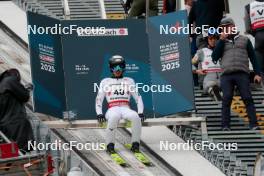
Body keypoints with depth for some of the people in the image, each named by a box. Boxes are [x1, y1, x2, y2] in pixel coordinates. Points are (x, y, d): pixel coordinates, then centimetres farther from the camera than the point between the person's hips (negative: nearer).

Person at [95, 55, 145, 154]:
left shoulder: (129, 81, 21)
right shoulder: (105, 82, 18)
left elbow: (138, 97, 18)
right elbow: (99, 99, 15)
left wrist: (140, 112, 2)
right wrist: (99, 113, -3)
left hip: (126, 109, 1)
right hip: (112, 110, -1)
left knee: (135, 117, -35)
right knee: (114, 117, -40)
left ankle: (135, 145, -25)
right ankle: (110, 145, -29)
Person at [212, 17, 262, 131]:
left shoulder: (244, 40, 18)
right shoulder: (221, 42, 22)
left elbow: (253, 57, 15)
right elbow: (214, 57, 7)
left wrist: (257, 73, 4)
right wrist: (221, 40, 4)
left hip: (242, 74, -1)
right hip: (226, 75, 1)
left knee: (247, 98, -10)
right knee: (226, 100, -9)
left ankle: (253, 125, -14)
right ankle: (225, 126, -10)